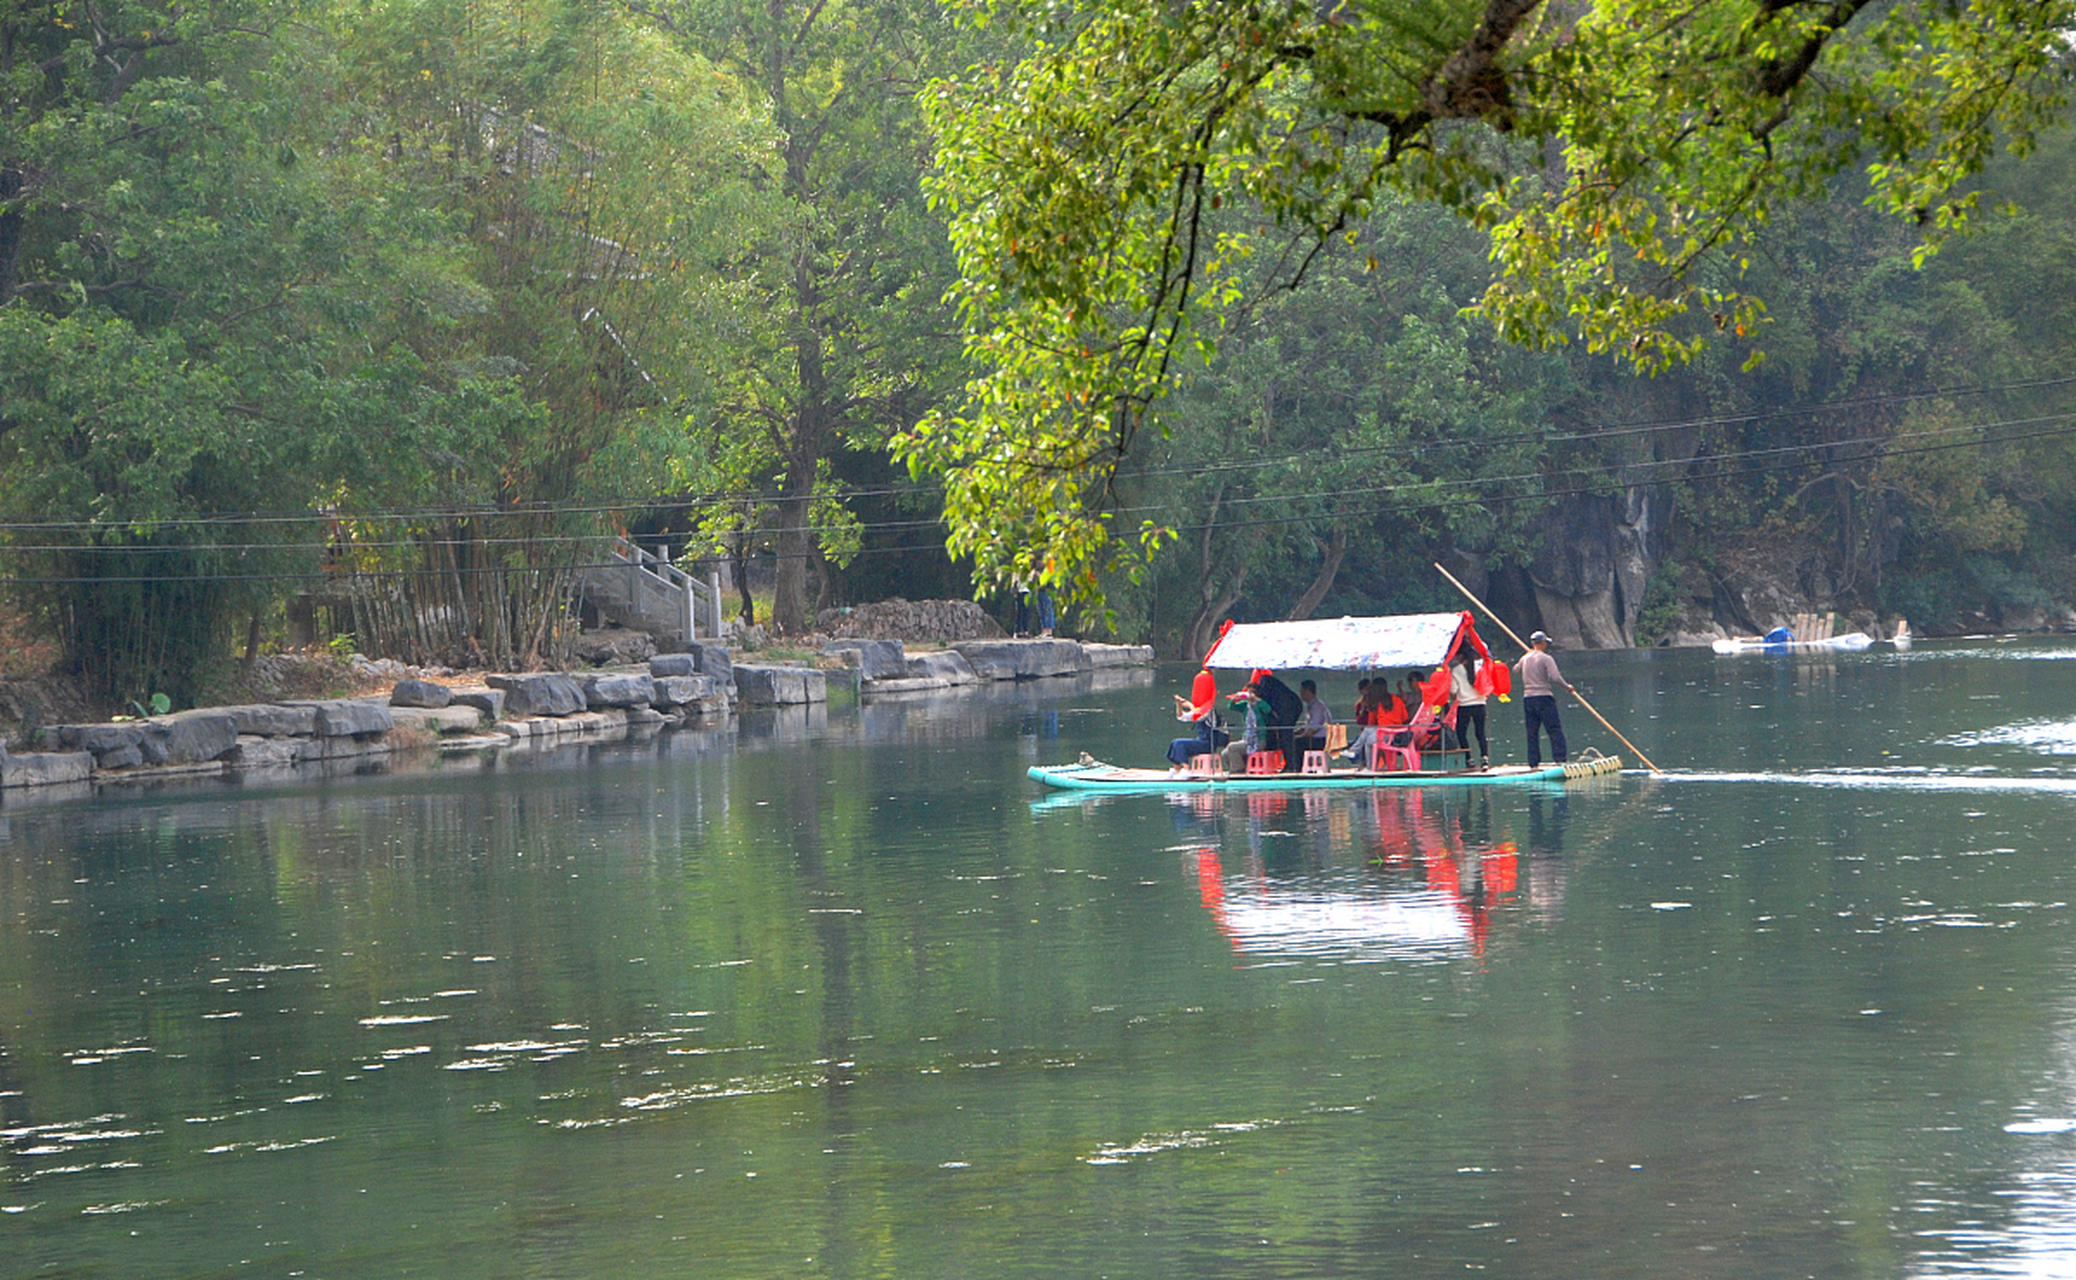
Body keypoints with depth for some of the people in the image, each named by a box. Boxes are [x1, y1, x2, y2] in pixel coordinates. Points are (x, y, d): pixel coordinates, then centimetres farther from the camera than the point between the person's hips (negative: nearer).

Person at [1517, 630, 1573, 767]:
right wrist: (1567, 687, -3)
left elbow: (1516, 670, 30)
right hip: (1544, 697, -6)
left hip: (1528, 698, 6)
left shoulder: (1525, 658, 10)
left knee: (1532, 732, 8)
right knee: (1555, 730, -4)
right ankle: (1560, 759, -12)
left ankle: (1533, 763, 6)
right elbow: (1555, 678, -18)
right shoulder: (1546, 659, -8)